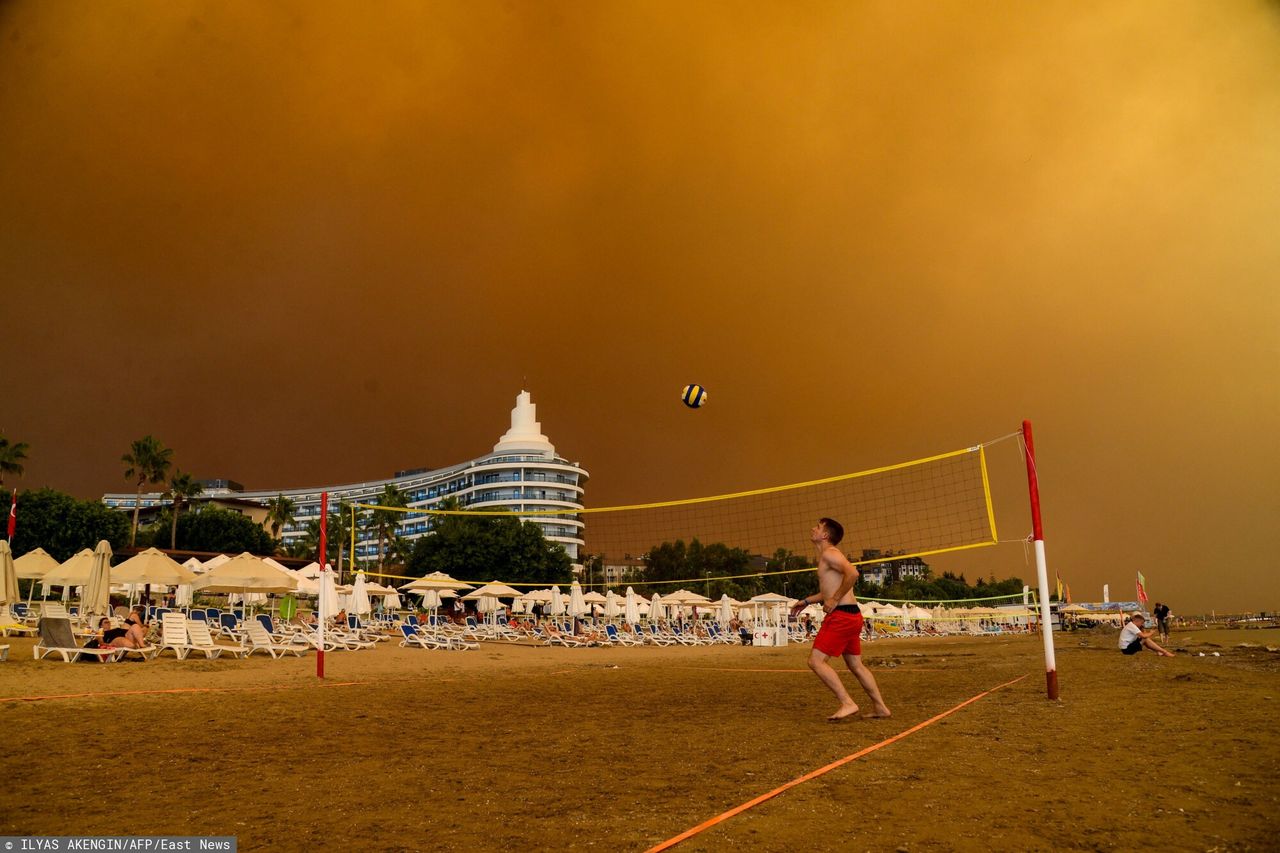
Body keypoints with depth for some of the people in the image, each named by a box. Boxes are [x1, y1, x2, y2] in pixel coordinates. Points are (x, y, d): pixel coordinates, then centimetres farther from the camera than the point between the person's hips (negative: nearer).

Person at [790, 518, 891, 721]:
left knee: (816, 661, -9)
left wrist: (835, 600, -20)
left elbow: (852, 573, -27)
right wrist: (807, 601, 30)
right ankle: (880, 707, 22)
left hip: (841, 616, -10)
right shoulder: (827, 556, 20)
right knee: (856, 665, 17)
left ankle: (847, 703, -9)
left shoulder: (829, 553, -10)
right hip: (852, 615, 10)